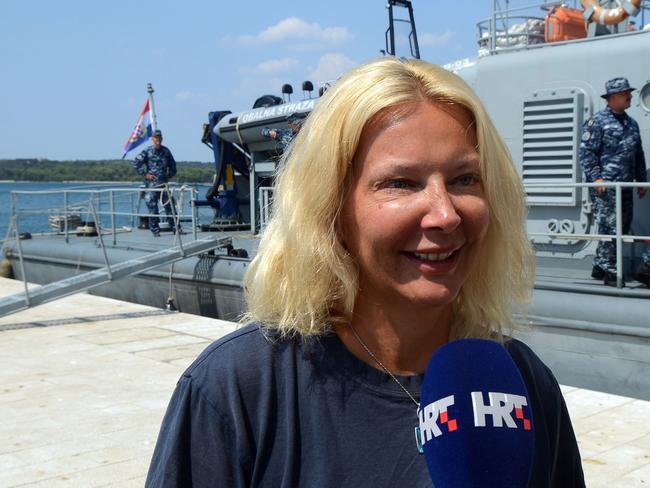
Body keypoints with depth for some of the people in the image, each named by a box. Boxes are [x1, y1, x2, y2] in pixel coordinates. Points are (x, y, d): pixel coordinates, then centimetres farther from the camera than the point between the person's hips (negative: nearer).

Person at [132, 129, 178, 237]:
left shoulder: (166, 151, 10)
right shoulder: (147, 151, -3)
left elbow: (172, 164, 24)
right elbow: (136, 163, -5)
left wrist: (170, 175, 14)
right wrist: (145, 174, -6)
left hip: (164, 183, 4)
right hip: (151, 183, -4)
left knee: (170, 205, 3)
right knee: (152, 207, -1)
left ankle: (175, 228, 10)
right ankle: (155, 230, 6)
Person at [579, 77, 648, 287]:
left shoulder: (631, 124, 17)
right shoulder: (597, 121, -4)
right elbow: (586, 152, -9)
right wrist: (596, 177, -17)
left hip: (625, 187, 8)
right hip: (605, 186, -8)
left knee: (623, 226, 10)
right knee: (610, 227, -7)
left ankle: (599, 266, 21)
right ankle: (610, 272, 0)